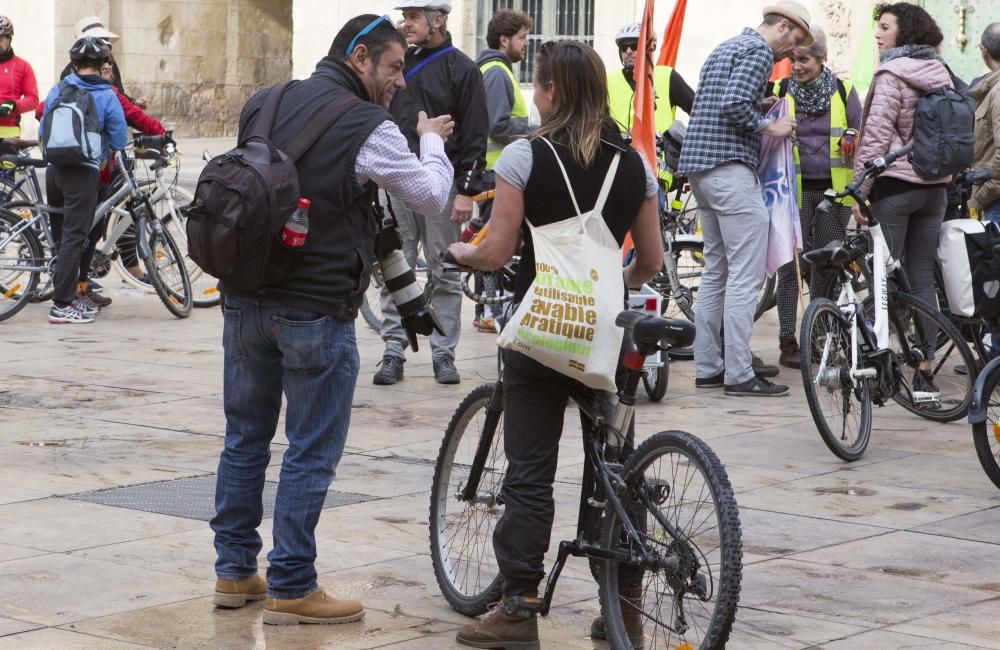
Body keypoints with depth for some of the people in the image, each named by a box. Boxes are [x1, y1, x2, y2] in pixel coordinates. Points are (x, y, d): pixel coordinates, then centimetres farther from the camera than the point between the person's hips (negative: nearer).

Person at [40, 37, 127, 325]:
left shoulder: (58, 90, 5)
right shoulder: (106, 95, -6)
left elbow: (43, 130, 14)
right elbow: (119, 139, -4)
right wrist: (106, 151, 18)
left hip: (54, 169, 5)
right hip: (83, 171, -5)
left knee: (61, 234, 16)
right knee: (74, 237, -4)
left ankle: (69, 293, 24)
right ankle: (62, 305, -7)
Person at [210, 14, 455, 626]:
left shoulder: (262, 105, 6)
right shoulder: (367, 128, -13)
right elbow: (433, 196, -3)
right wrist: (431, 140, 13)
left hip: (244, 300, 7)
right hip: (316, 311, -7)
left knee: (245, 438, 16)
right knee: (311, 454, 2)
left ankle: (235, 572, 24)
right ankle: (290, 589, 6)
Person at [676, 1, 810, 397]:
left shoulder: (726, 48, 22)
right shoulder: (758, 51, -8)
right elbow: (734, 105, -21)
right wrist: (769, 127, -8)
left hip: (700, 169, 10)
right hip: (731, 167, -10)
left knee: (716, 271, 14)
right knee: (746, 275, -8)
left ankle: (708, 368, 15)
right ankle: (739, 375, -10)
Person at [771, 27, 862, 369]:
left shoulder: (843, 91, 5)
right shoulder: (779, 91, 3)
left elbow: (860, 138, 10)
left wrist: (852, 141, -9)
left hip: (834, 189, 1)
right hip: (793, 190, -1)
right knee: (791, 265, -4)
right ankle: (787, 341, 1)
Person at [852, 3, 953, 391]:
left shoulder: (891, 75, -10)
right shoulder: (941, 75, 12)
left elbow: (877, 135, -14)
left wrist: (860, 190, -12)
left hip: (894, 184, -7)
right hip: (934, 188, 7)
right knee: (923, 278, 8)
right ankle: (924, 370, 7)